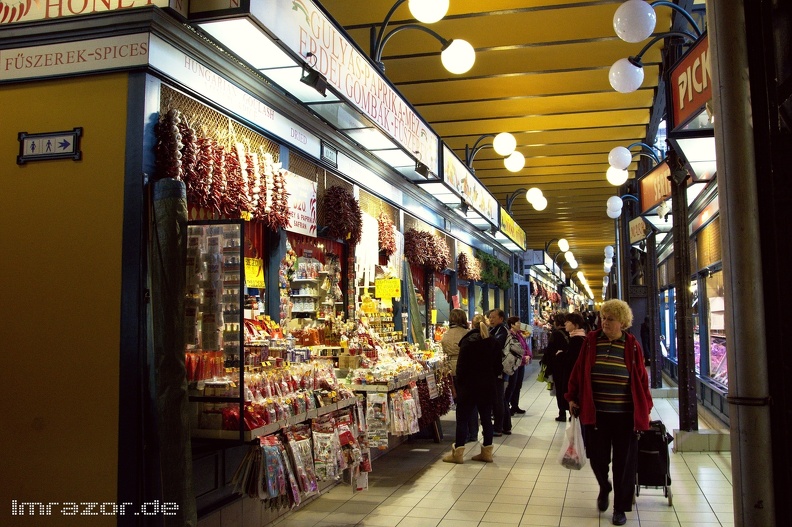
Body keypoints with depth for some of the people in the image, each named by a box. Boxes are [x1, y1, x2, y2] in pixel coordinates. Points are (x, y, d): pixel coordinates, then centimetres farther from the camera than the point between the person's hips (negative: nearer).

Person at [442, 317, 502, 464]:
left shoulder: (468, 342, -9)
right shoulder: (494, 343, 6)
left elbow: (461, 366, -11)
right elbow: (498, 366, 8)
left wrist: (459, 385, -5)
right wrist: (493, 380, 15)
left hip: (469, 386, -5)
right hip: (488, 386, 5)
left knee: (462, 418, 0)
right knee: (486, 418, 10)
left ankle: (458, 453, 0)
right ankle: (487, 451, 12)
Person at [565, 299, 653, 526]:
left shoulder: (632, 345, -1)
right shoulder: (591, 340, 0)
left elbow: (642, 378, 3)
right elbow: (578, 370, 5)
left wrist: (645, 408, 3)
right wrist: (572, 397, 4)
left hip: (625, 414, -1)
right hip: (594, 412, 1)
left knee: (624, 463, 6)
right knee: (597, 457, 8)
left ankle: (620, 508, 23)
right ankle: (604, 487, 41)